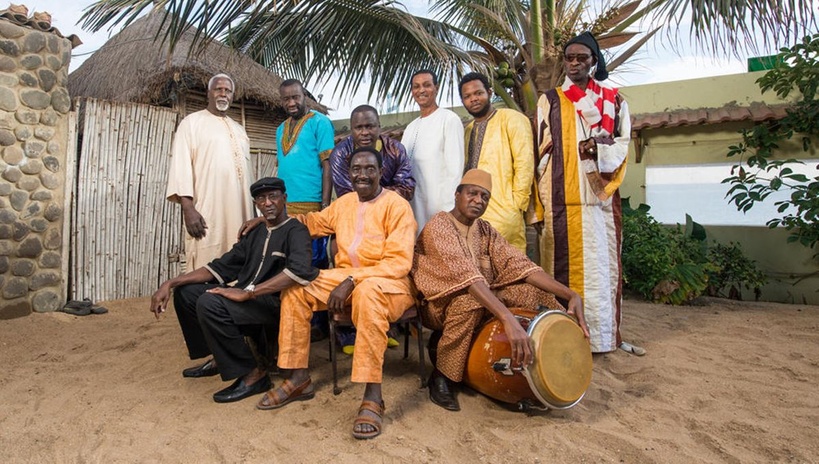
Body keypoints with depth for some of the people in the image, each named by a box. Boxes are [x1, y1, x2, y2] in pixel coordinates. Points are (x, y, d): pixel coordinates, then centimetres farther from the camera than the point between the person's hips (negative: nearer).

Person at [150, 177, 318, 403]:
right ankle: (219, 357, 17)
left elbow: (300, 270, -28)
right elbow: (220, 267, 16)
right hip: (248, 300, 8)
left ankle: (253, 373, -14)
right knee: (185, 291, 6)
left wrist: (247, 292, -29)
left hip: (274, 304, -8)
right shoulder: (255, 234, 18)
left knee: (209, 303, -27)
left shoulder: (295, 231, -7)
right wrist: (170, 283, 4)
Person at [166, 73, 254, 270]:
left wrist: (253, 209, 16)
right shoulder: (192, 122, 6)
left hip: (240, 211, 6)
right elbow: (181, 165, -4)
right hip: (207, 212, -5)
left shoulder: (239, 129, 23)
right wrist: (188, 208, -16)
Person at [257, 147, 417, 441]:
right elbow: (315, 222, 27)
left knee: (368, 292, -40)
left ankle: (372, 395, -35)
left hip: (388, 282, -7)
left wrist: (352, 281, -25)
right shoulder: (344, 202, 10)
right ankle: (298, 378, -3)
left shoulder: (397, 205, -11)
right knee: (295, 288, -9)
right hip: (345, 277, 7)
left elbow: (399, 262, -19)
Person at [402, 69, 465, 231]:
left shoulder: (449, 119, -4)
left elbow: (455, 169, -10)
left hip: (438, 205, -6)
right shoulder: (410, 128, 19)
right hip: (413, 205, 7)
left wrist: (447, 210, -16)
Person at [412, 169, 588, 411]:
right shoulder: (438, 226, -18)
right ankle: (441, 377, -17)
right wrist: (508, 319, -47)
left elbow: (519, 264, -7)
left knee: (536, 291, -11)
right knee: (471, 301, -39)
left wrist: (570, 294, -21)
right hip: (439, 304, -6)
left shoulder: (485, 230, 5)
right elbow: (465, 275, -34)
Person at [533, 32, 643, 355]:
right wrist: (541, 203, -2)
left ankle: (605, 334, 10)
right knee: (566, 266, -4)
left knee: (603, 263, 2)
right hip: (564, 200, -2)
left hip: (601, 198, 2)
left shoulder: (613, 101, 16)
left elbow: (622, 145, 10)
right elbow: (542, 152, 6)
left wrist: (599, 149, -13)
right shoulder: (550, 101, 11)